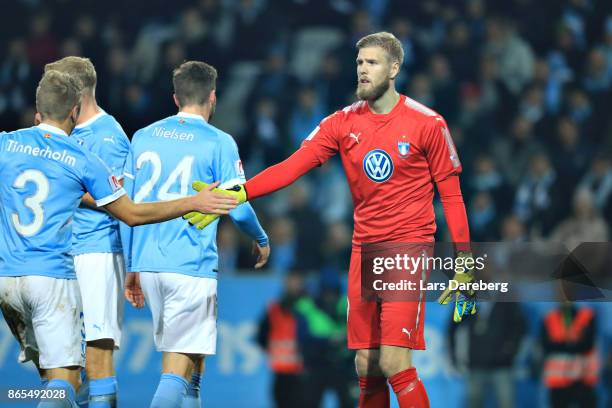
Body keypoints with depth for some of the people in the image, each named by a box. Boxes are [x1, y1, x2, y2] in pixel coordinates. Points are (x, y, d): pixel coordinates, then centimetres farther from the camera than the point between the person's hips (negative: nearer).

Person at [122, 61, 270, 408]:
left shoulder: (143, 138, 11)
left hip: (147, 263, 6)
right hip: (192, 266, -6)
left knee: (186, 364, 19)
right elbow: (239, 208, -6)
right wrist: (262, 240, 14)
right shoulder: (218, 143, -4)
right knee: (178, 371, -8)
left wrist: (132, 267, 20)